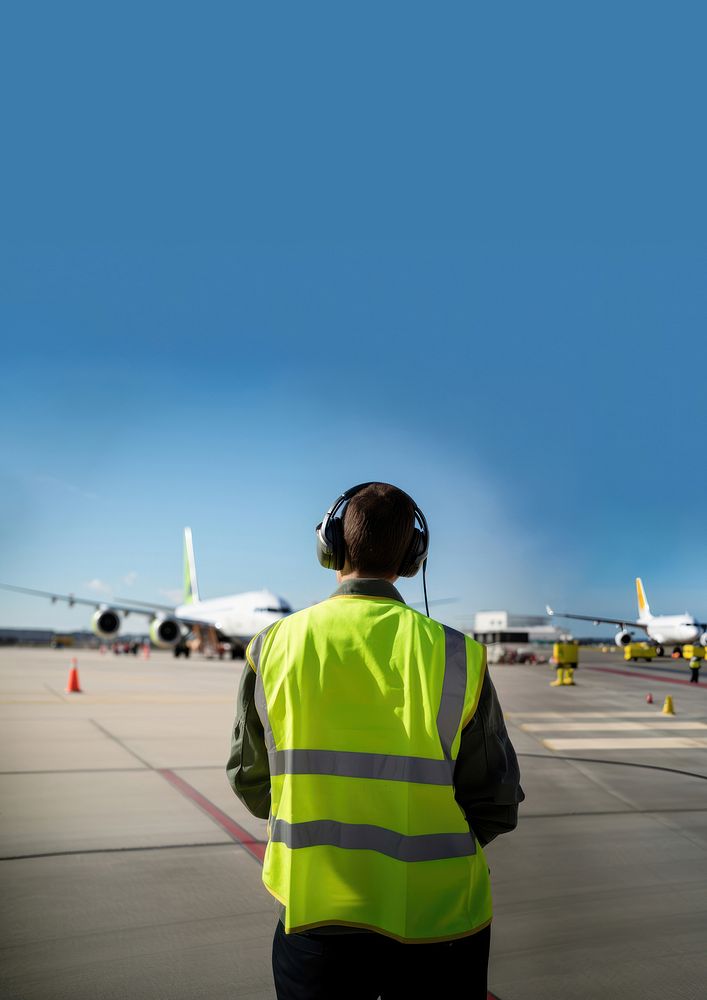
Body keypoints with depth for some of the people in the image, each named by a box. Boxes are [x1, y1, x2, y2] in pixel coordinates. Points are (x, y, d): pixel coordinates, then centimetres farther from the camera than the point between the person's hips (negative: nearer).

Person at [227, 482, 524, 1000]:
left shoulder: (272, 648, -9)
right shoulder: (455, 656, -14)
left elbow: (251, 782, 3)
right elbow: (497, 805, -7)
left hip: (314, 916, 1)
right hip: (437, 919, 0)